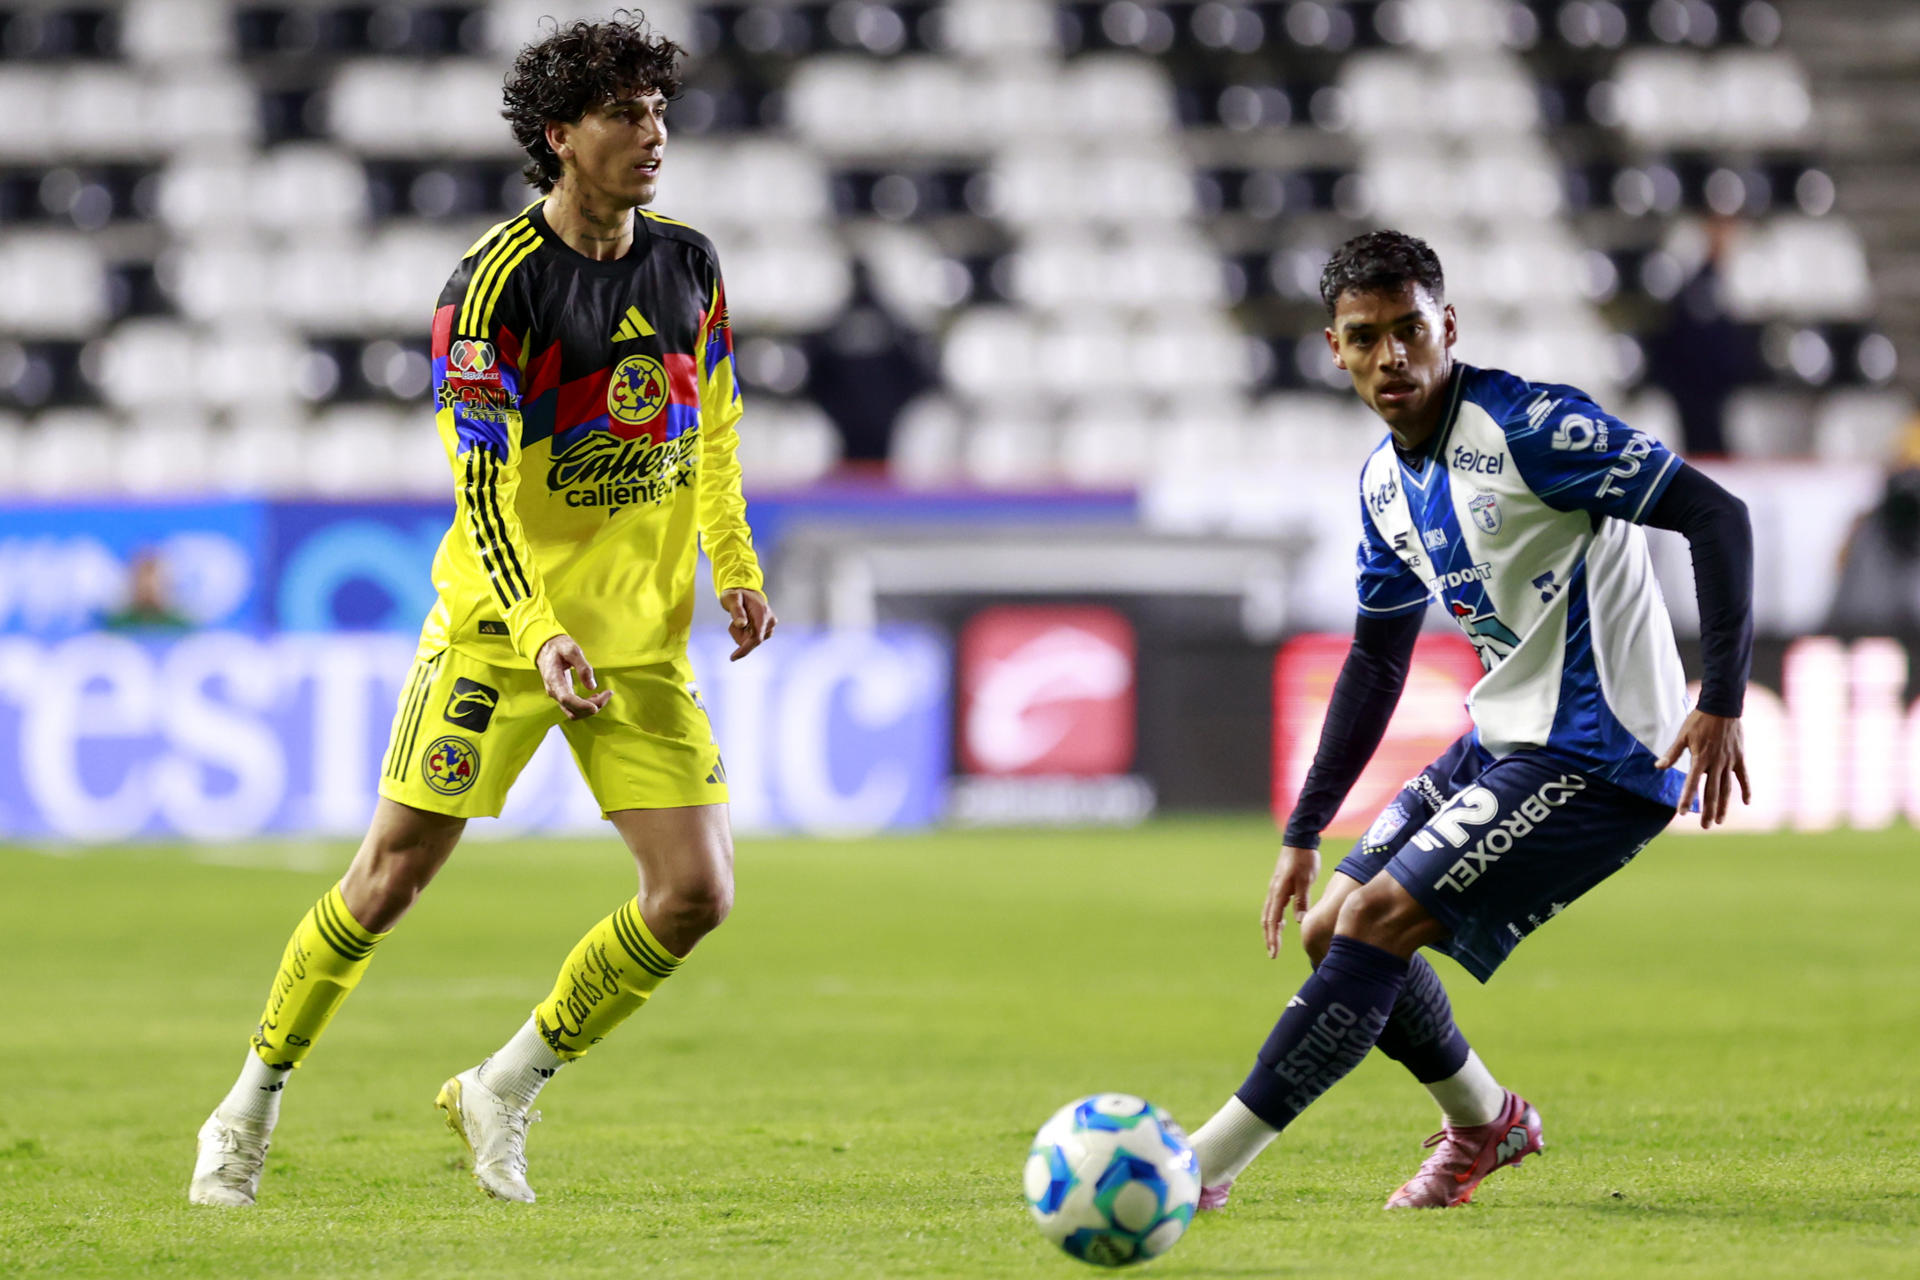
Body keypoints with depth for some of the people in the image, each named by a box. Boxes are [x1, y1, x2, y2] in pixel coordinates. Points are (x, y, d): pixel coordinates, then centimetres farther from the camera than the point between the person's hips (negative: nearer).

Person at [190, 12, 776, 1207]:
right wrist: (542, 636, -28)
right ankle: (251, 1107, 18)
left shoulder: (689, 265, 4)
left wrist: (737, 569, 7)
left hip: (645, 638, 5)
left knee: (696, 894, -7)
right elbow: (480, 490, -17)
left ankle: (503, 1093, 10)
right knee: (391, 879, -1)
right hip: (499, 627, -5)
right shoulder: (497, 281, -14)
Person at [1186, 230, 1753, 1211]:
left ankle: (1203, 1166, -15)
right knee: (1330, 927, 11)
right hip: (1502, 740, 9)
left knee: (1377, 921, -17)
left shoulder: (1527, 426, -18)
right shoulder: (1385, 482, 8)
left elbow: (1715, 514, -20)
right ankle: (1483, 1122, 32)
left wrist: (1721, 702, -26)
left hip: (1596, 758, -9)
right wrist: (1303, 833, 16)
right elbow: (1376, 660, 19)